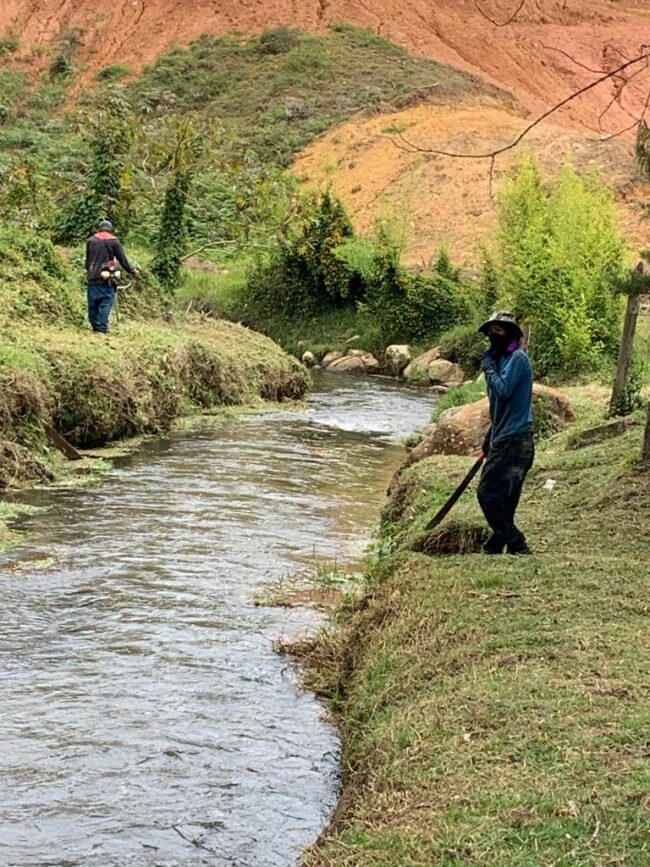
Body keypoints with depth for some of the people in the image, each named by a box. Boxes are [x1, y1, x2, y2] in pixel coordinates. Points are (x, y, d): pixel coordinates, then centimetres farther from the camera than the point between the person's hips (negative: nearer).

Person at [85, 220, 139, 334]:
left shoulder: (91, 240, 10)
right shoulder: (114, 241, 0)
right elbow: (123, 260, 1)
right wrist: (133, 271, 14)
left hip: (93, 277, 3)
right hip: (107, 278, -3)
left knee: (93, 303, 9)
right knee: (106, 303, -3)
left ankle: (95, 327, 16)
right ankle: (102, 329, -12)